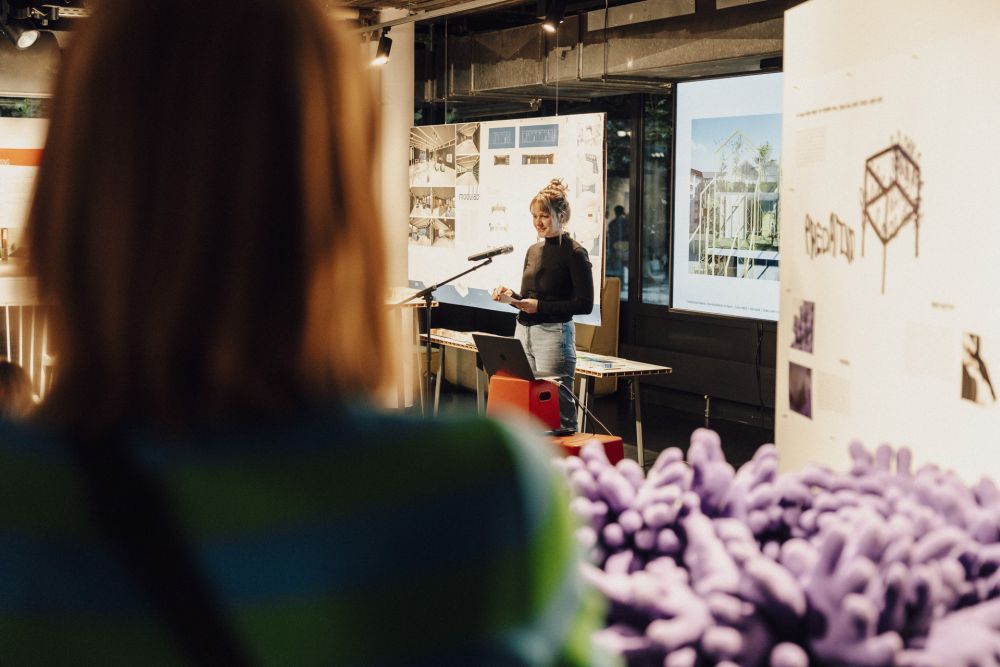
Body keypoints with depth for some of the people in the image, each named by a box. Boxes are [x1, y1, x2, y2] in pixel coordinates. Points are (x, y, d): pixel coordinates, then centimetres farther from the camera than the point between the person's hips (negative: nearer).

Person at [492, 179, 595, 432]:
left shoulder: (574, 254, -7)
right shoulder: (533, 251, 14)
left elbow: (584, 304, -11)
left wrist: (540, 306, -14)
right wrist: (511, 296, 1)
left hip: (554, 334, -7)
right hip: (524, 332, 7)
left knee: (557, 410, -5)